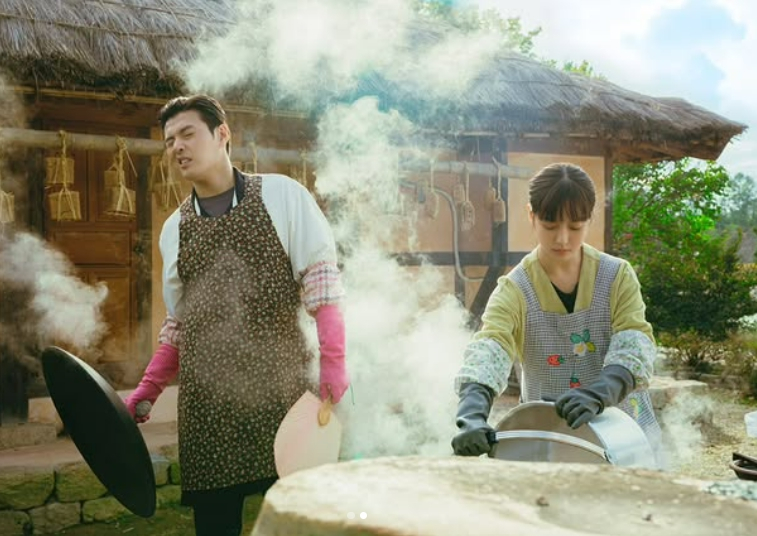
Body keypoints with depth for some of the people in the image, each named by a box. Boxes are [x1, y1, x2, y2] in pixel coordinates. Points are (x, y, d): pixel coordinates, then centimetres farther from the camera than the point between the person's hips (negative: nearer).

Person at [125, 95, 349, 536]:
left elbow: (321, 280, -3)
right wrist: (147, 391, 11)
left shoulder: (282, 195, 2)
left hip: (280, 388, -3)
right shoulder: (174, 229, 15)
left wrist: (334, 363, -12)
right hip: (205, 400, 4)